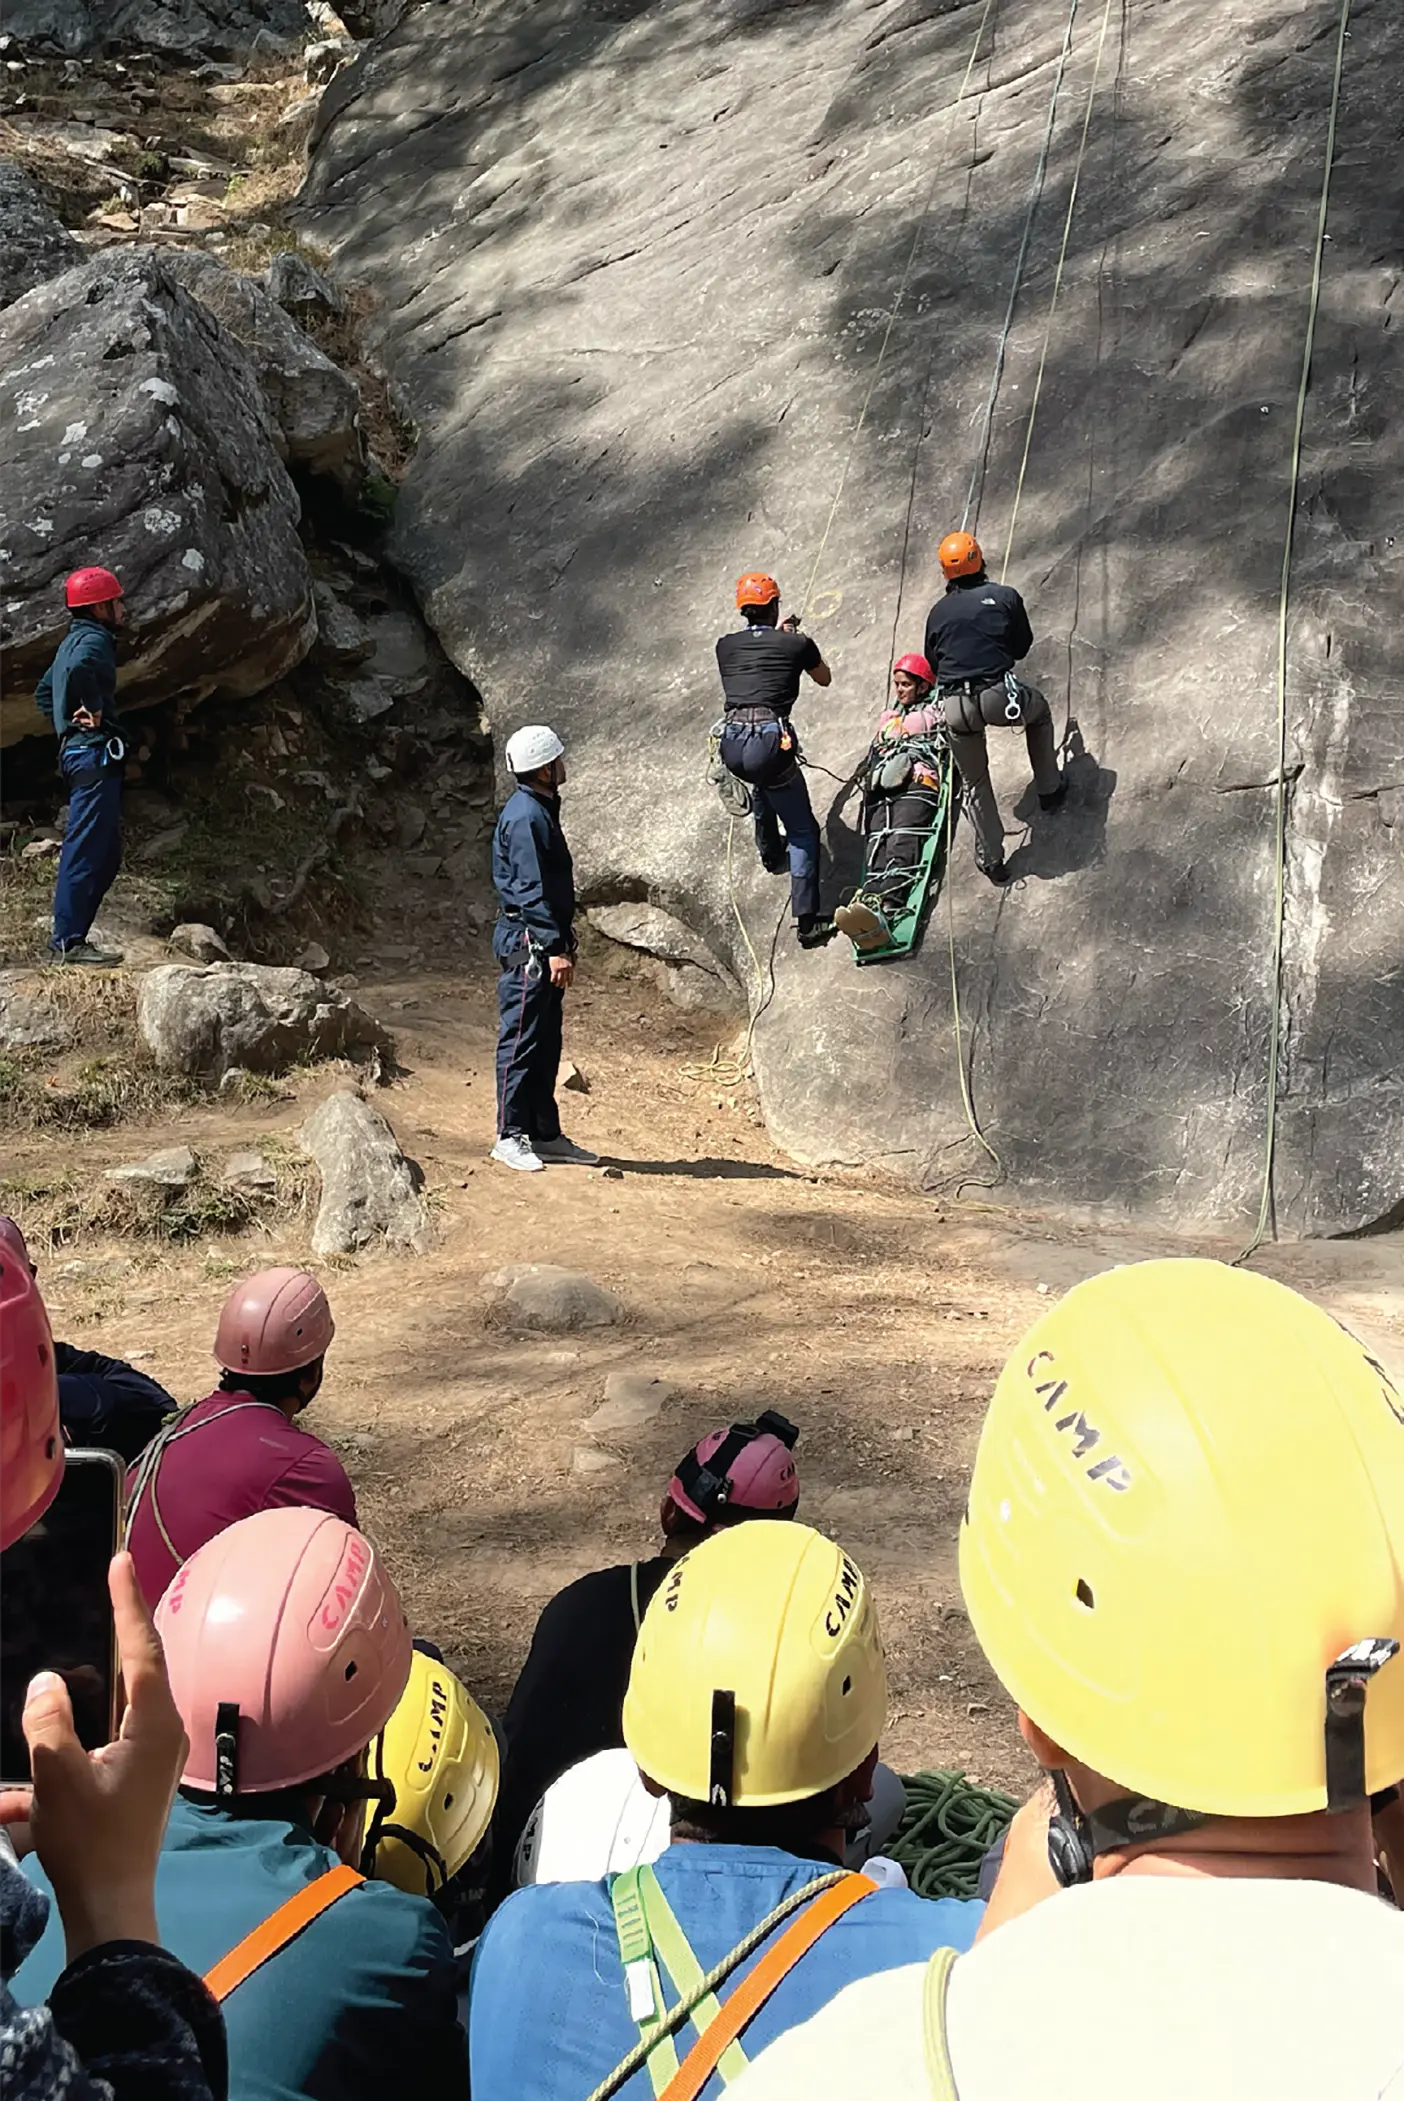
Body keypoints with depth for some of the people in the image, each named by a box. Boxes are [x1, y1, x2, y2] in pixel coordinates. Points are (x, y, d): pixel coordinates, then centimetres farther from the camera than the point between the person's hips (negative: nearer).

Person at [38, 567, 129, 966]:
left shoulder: (75, 640, 22)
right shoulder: (94, 640, -10)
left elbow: (44, 692, 32)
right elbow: (78, 670, -34)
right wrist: (95, 708, -21)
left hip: (76, 751, 11)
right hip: (95, 756, -11)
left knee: (106, 853, 13)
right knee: (86, 851, -10)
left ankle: (70, 936, 14)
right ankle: (69, 941, -9)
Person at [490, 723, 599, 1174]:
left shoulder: (540, 810, 17)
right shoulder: (525, 817, -16)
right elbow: (531, 890, -20)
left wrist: (561, 943, 22)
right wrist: (554, 948, -23)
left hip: (544, 946, 10)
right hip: (527, 943, -10)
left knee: (546, 1043, 12)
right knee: (521, 1039, -7)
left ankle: (545, 1134, 18)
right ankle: (510, 1136, -3)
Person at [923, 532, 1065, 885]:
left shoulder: (938, 612, 12)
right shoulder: (1005, 596, 6)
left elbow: (932, 663, 21)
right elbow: (1022, 646, 16)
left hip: (955, 706, 2)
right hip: (998, 695, -2)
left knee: (975, 783, 19)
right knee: (1039, 710, 33)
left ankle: (991, 859, 20)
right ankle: (1049, 789, 37)